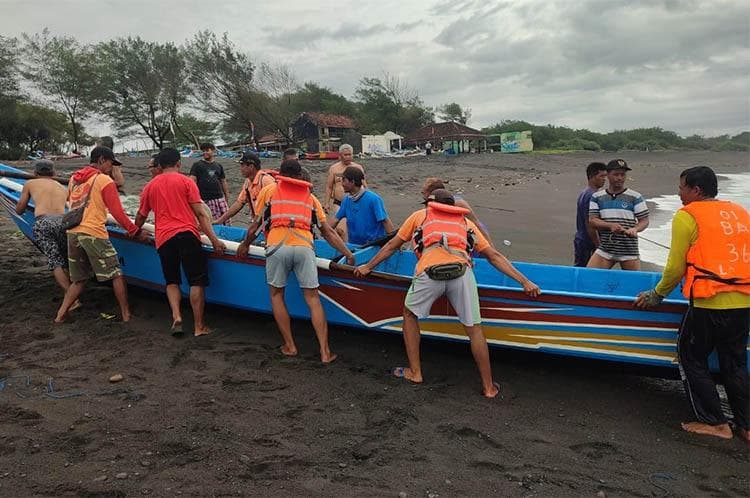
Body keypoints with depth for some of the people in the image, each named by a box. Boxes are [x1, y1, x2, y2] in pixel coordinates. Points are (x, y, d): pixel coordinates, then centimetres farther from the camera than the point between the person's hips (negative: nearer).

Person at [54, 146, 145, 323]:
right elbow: (118, 213, -9)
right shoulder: (105, 181, -6)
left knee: (78, 280, 18)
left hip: (72, 233, 7)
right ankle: (126, 315, 5)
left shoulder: (74, 178, 14)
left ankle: (60, 315, 12)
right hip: (93, 234, -7)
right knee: (116, 275, 3)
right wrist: (136, 232, -3)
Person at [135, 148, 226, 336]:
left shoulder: (150, 186, 15)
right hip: (186, 234, -3)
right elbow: (200, 213, -4)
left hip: (163, 238, 4)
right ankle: (199, 326, 4)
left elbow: (141, 216, 25)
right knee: (196, 281, 3)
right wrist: (214, 239, -6)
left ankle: (176, 316, 2)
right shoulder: (185, 181, 3)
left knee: (172, 281, 19)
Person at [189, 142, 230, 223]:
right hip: (205, 200, -3)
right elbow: (192, 181, -4)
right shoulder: (197, 165, 4)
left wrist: (227, 198, 16)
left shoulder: (219, 166, 16)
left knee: (226, 221, -2)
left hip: (220, 198, 4)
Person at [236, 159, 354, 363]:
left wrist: (245, 245, 34)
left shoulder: (269, 190, 19)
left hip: (277, 246, -1)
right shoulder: (310, 197, 24)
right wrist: (348, 254, 22)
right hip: (304, 247, 1)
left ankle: (289, 346, 17)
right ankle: (325, 352, 2)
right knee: (313, 298, 6)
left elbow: (257, 224, 18)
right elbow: (327, 231, 19)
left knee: (276, 294, 17)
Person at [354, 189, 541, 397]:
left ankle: (415, 373, 28)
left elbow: (392, 245, 34)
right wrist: (524, 282, 27)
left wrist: (368, 267, 46)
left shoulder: (420, 215, 30)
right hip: (462, 272, 1)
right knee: (474, 329, 13)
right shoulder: (466, 223, 33)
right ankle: (489, 387, 21)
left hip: (430, 272, -1)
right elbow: (494, 256, 26)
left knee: (410, 314, 24)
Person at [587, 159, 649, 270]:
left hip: (629, 250, -1)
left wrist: (634, 229, -20)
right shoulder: (597, 197, 6)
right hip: (605, 249, 1)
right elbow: (592, 220, -1)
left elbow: (644, 220, 2)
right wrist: (610, 225, -19)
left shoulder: (635, 197, 2)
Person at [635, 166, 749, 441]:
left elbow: (676, 267, -5)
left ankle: (715, 423, 14)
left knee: (691, 357, 10)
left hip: (710, 304, -7)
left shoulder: (687, 216, -4)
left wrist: (657, 295, 8)